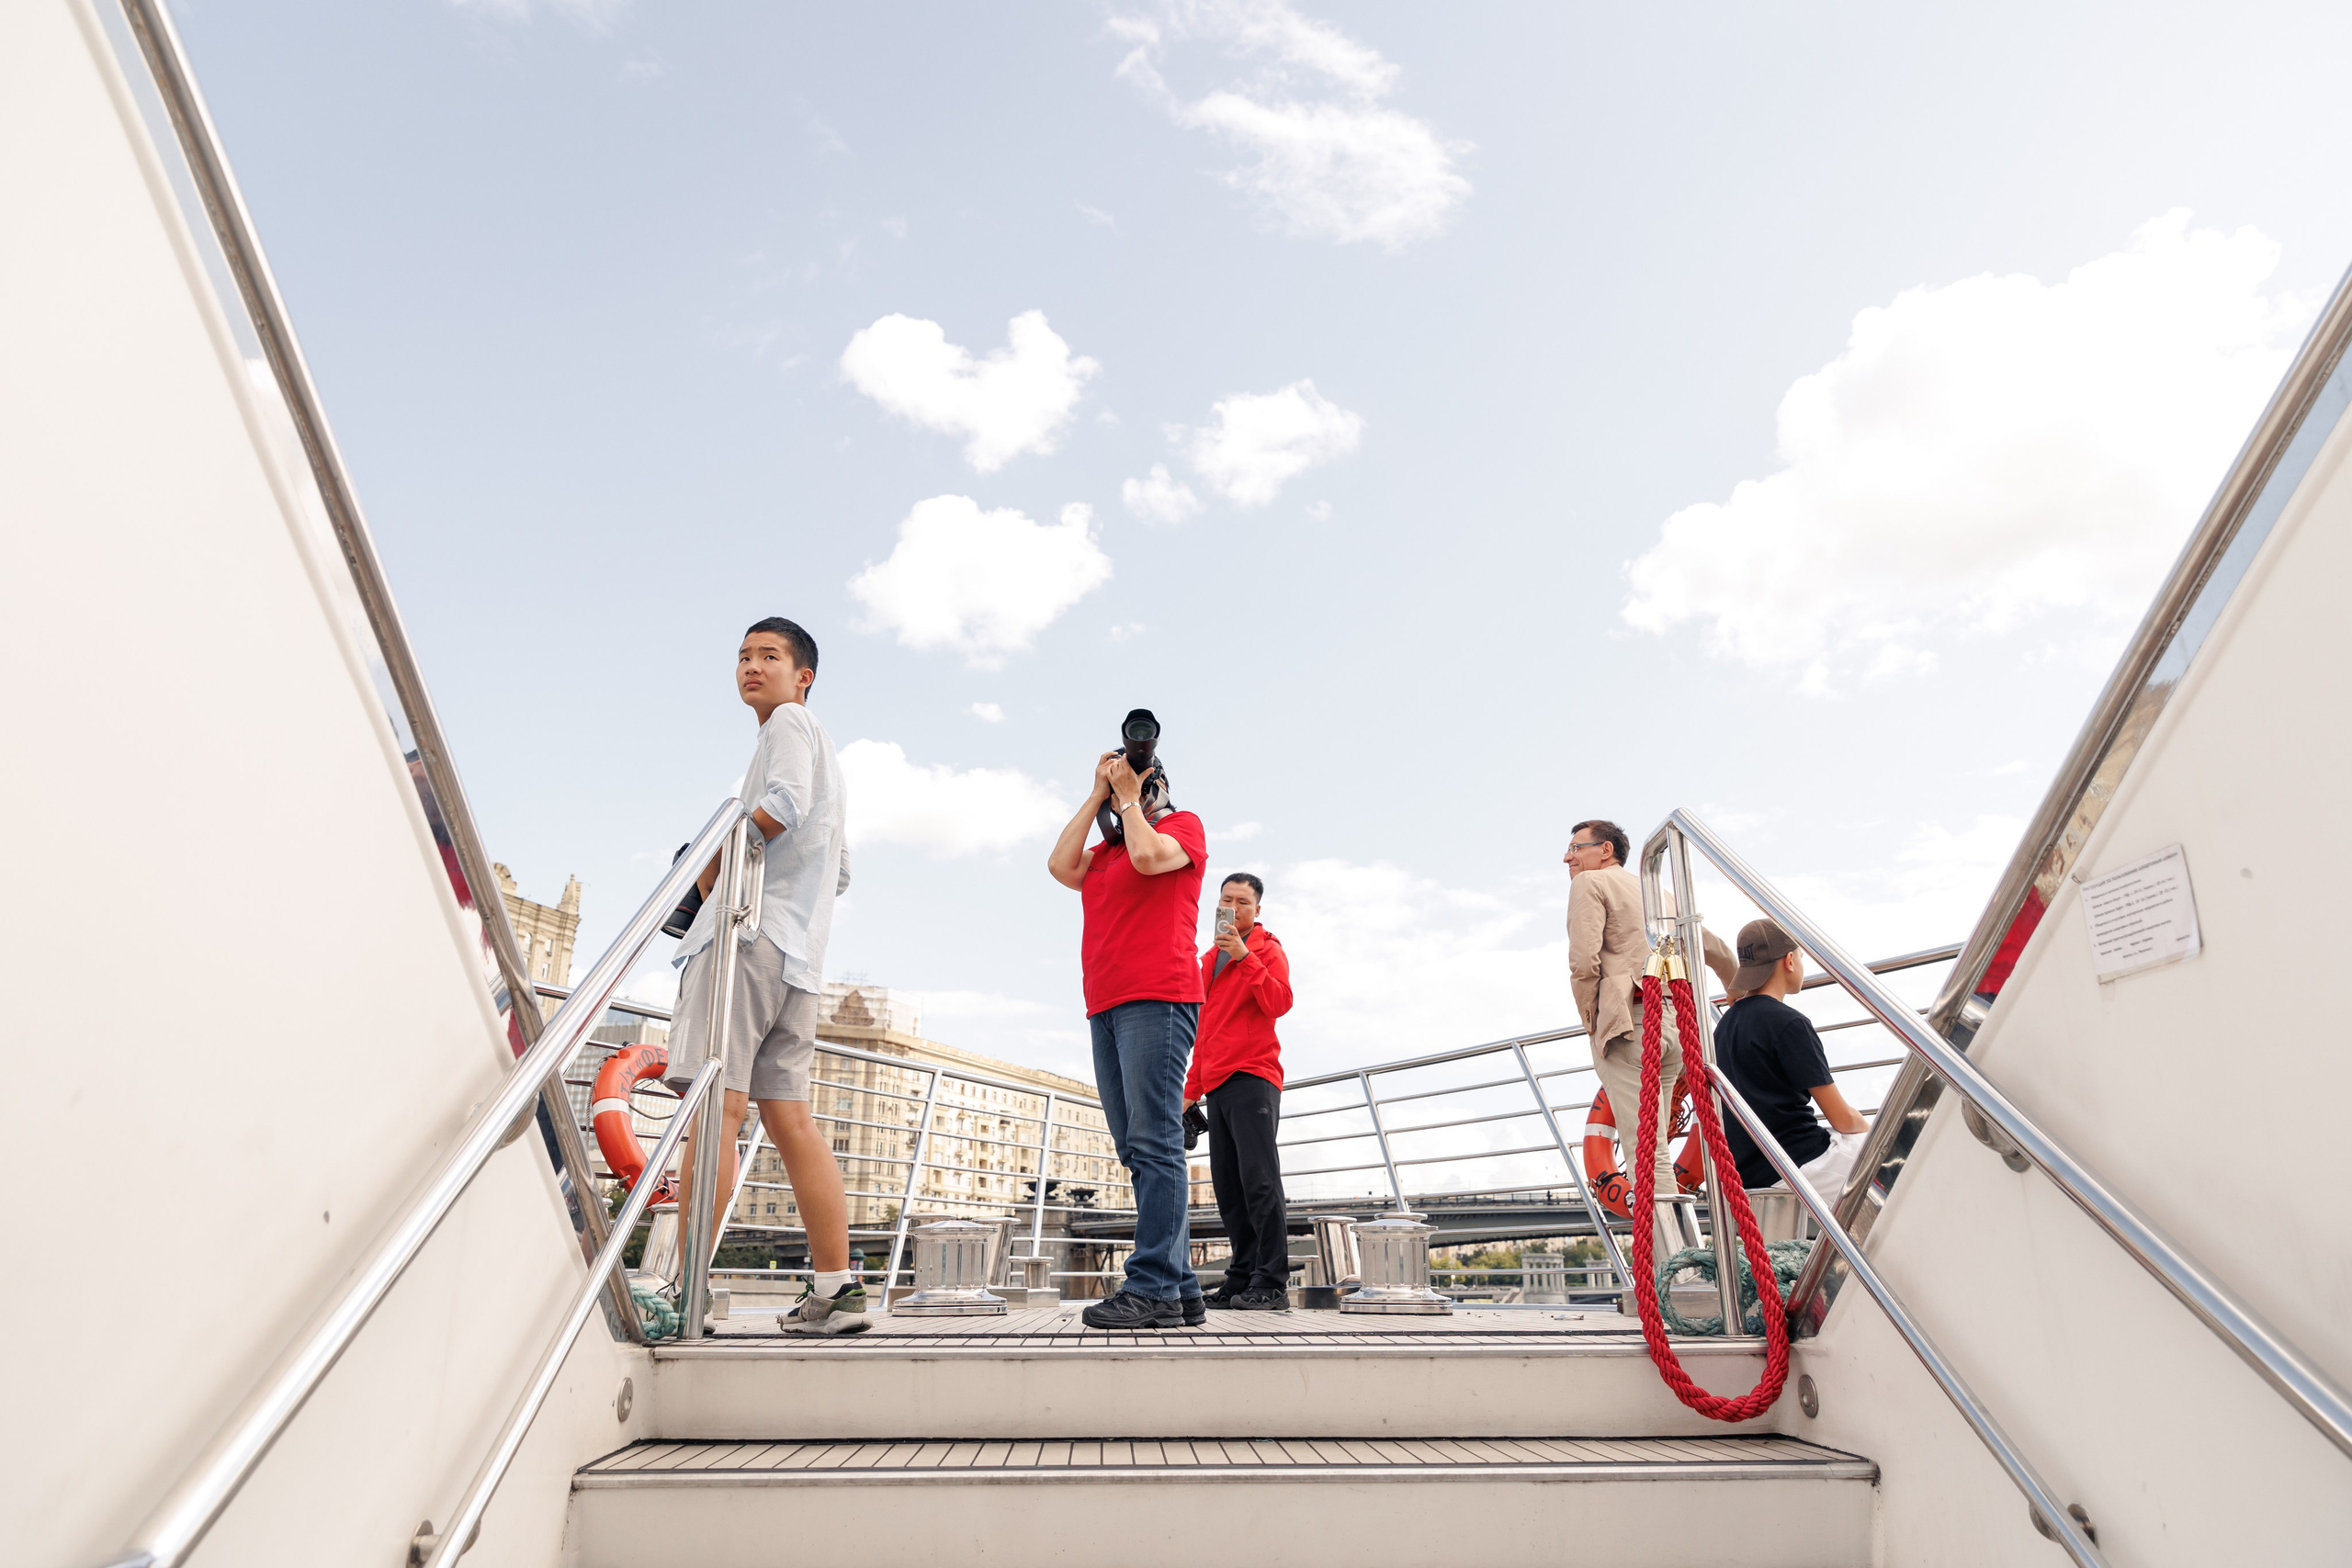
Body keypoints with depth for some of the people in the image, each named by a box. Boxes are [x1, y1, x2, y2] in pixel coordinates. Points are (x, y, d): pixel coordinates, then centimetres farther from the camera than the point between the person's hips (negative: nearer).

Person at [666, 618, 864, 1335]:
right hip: (799, 949, 9)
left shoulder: (792, 722, 5)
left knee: (715, 1103, -13)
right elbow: (839, 874, 33)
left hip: (752, 930, -9)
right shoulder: (824, 755, 31)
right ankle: (834, 1289, 2)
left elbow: (785, 805, -16)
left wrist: (713, 866, -6)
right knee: (787, 1114, 4)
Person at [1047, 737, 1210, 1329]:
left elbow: (1149, 856, -12)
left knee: (1153, 1142, -13)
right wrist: (1097, 795, 14)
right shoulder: (1106, 849, 27)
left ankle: (1154, 1287, -13)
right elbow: (1061, 866, 8)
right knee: (1137, 1148, 4)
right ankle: (1181, 1291, 8)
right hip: (1106, 1008, 8)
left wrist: (1128, 796, 3)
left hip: (1157, 999, -8)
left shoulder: (1183, 825, 9)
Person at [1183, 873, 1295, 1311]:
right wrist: (1192, 1087, 22)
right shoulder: (1209, 959, 22)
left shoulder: (1267, 949, 4)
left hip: (1252, 1078, -7)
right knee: (1229, 1188, 6)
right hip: (1217, 1085, 7)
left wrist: (1244, 956, -21)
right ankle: (1242, 1278, 11)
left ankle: (1271, 1284, -10)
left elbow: (1280, 1002, -14)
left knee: (1259, 1179, -12)